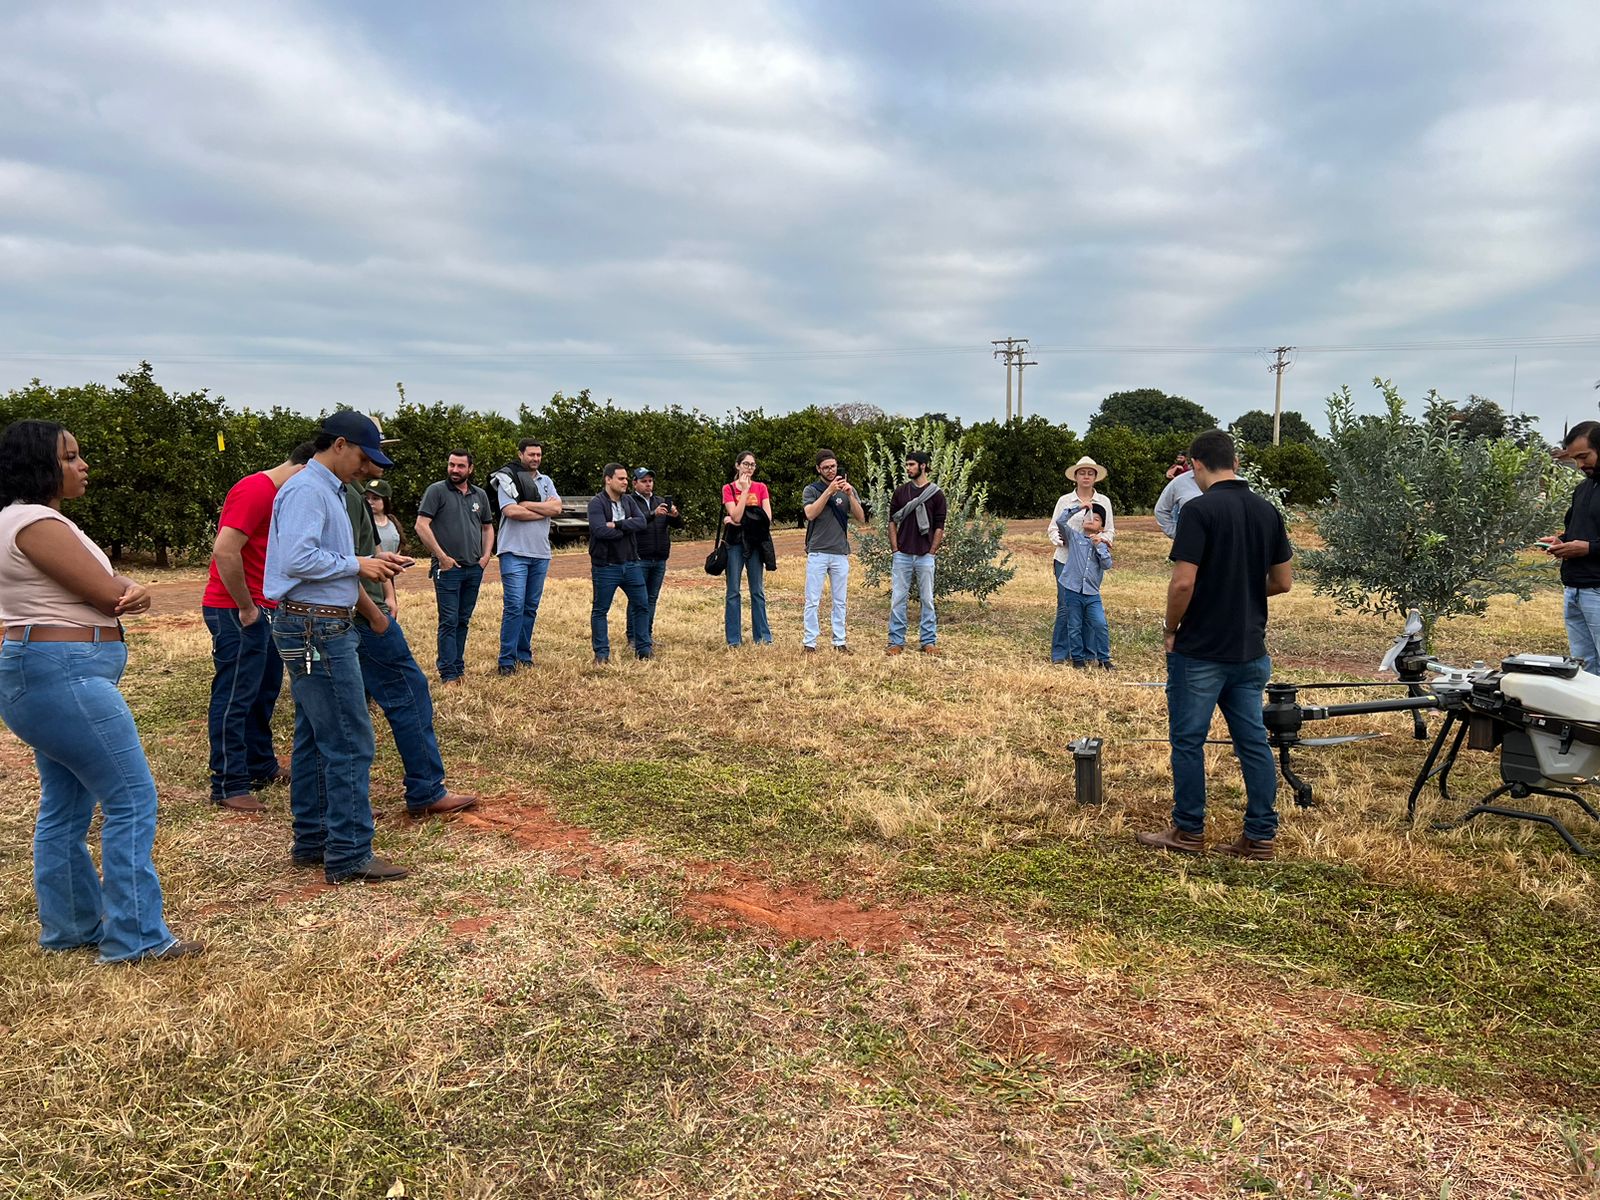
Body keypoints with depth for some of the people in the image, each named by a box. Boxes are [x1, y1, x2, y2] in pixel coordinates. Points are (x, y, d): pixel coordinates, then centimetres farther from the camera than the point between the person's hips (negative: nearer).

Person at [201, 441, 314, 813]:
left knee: (265, 689, 18)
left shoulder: (276, 494, 15)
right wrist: (246, 608, -19)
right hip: (236, 612, -10)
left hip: (260, 610, 10)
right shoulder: (256, 491, -17)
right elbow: (224, 551, -26)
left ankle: (263, 767, 31)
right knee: (235, 697, -5)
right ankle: (229, 787, 2)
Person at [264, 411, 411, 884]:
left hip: (321, 630, 11)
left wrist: (371, 562, 8)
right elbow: (298, 559, -24)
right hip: (318, 631, -11)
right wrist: (358, 565, -13)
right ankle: (349, 856, -2)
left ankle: (313, 841, 24)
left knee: (316, 740, 15)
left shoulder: (327, 490, 18)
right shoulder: (306, 490, -14)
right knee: (349, 744, -8)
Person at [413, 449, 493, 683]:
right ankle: (448, 673, -1)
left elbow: (488, 527, 22)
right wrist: (442, 557, -12)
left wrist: (486, 555, 8)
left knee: (463, 620, 12)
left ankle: (457, 666, 21)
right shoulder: (437, 490, -4)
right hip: (448, 568, -5)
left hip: (474, 568, 5)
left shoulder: (480, 495, 12)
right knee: (449, 621, -5)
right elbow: (421, 525, -11)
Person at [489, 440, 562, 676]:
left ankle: (524, 654, 20)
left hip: (540, 553, 6)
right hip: (514, 552, -6)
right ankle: (507, 660, -5)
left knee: (531, 607, 10)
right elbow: (511, 511, -17)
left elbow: (557, 507, -2)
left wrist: (526, 504, -10)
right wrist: (544, 510, -8)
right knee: (514, 606, -10)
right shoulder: (507, 478, -2)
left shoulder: (546, 481, 15)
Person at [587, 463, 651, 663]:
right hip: (605, 566, -6)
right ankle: (602, 653, 13)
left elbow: (641, 522, -7)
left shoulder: (628, 501, 8)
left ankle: (643, 647, 24)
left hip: (631, 564, 6)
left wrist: (617, 525, -20)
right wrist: (627, 527, -12)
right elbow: (600, 530, -25)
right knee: (600, 610, 3)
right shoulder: (597, 503, -11)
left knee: (642, 605, 11)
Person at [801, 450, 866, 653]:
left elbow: (861, 518, -1)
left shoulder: (848, 489, 8)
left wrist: (850, 495, -15)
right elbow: (810, 514, -16)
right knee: (813, 601, -2)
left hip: (841, 553, 2)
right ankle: (810, 642, 3)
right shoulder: (811, 490, 2)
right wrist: (829, 491, -23)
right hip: (817, 552, -2)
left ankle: (840, 642, 14)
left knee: (840, 601, 7)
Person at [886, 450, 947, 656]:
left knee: (927, 600, 5)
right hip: (902, 555, 2)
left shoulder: (936, 494, 1)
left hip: (925, 556, -2)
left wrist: (932, 553, -5)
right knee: (898, 599, 1)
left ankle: (929, 641, 12)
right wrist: (895, 550, 0)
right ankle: (896, 642, 7)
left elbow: (939, 527, 1)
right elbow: (892, 522, 7)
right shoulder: (900, 492, 7)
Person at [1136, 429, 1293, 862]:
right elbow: (1283, 581, 10)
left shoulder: (1199, 510, -17)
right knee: (1253, 741, 10)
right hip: (1250, 651, 7)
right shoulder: (1267, 511, 5)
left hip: (1200, 652, -6)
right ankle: (1261, 835, 15)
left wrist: (1171, 628, -5)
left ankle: (1189, 831, 15)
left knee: (1188, 740, 6)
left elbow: (1183, 582, -22)